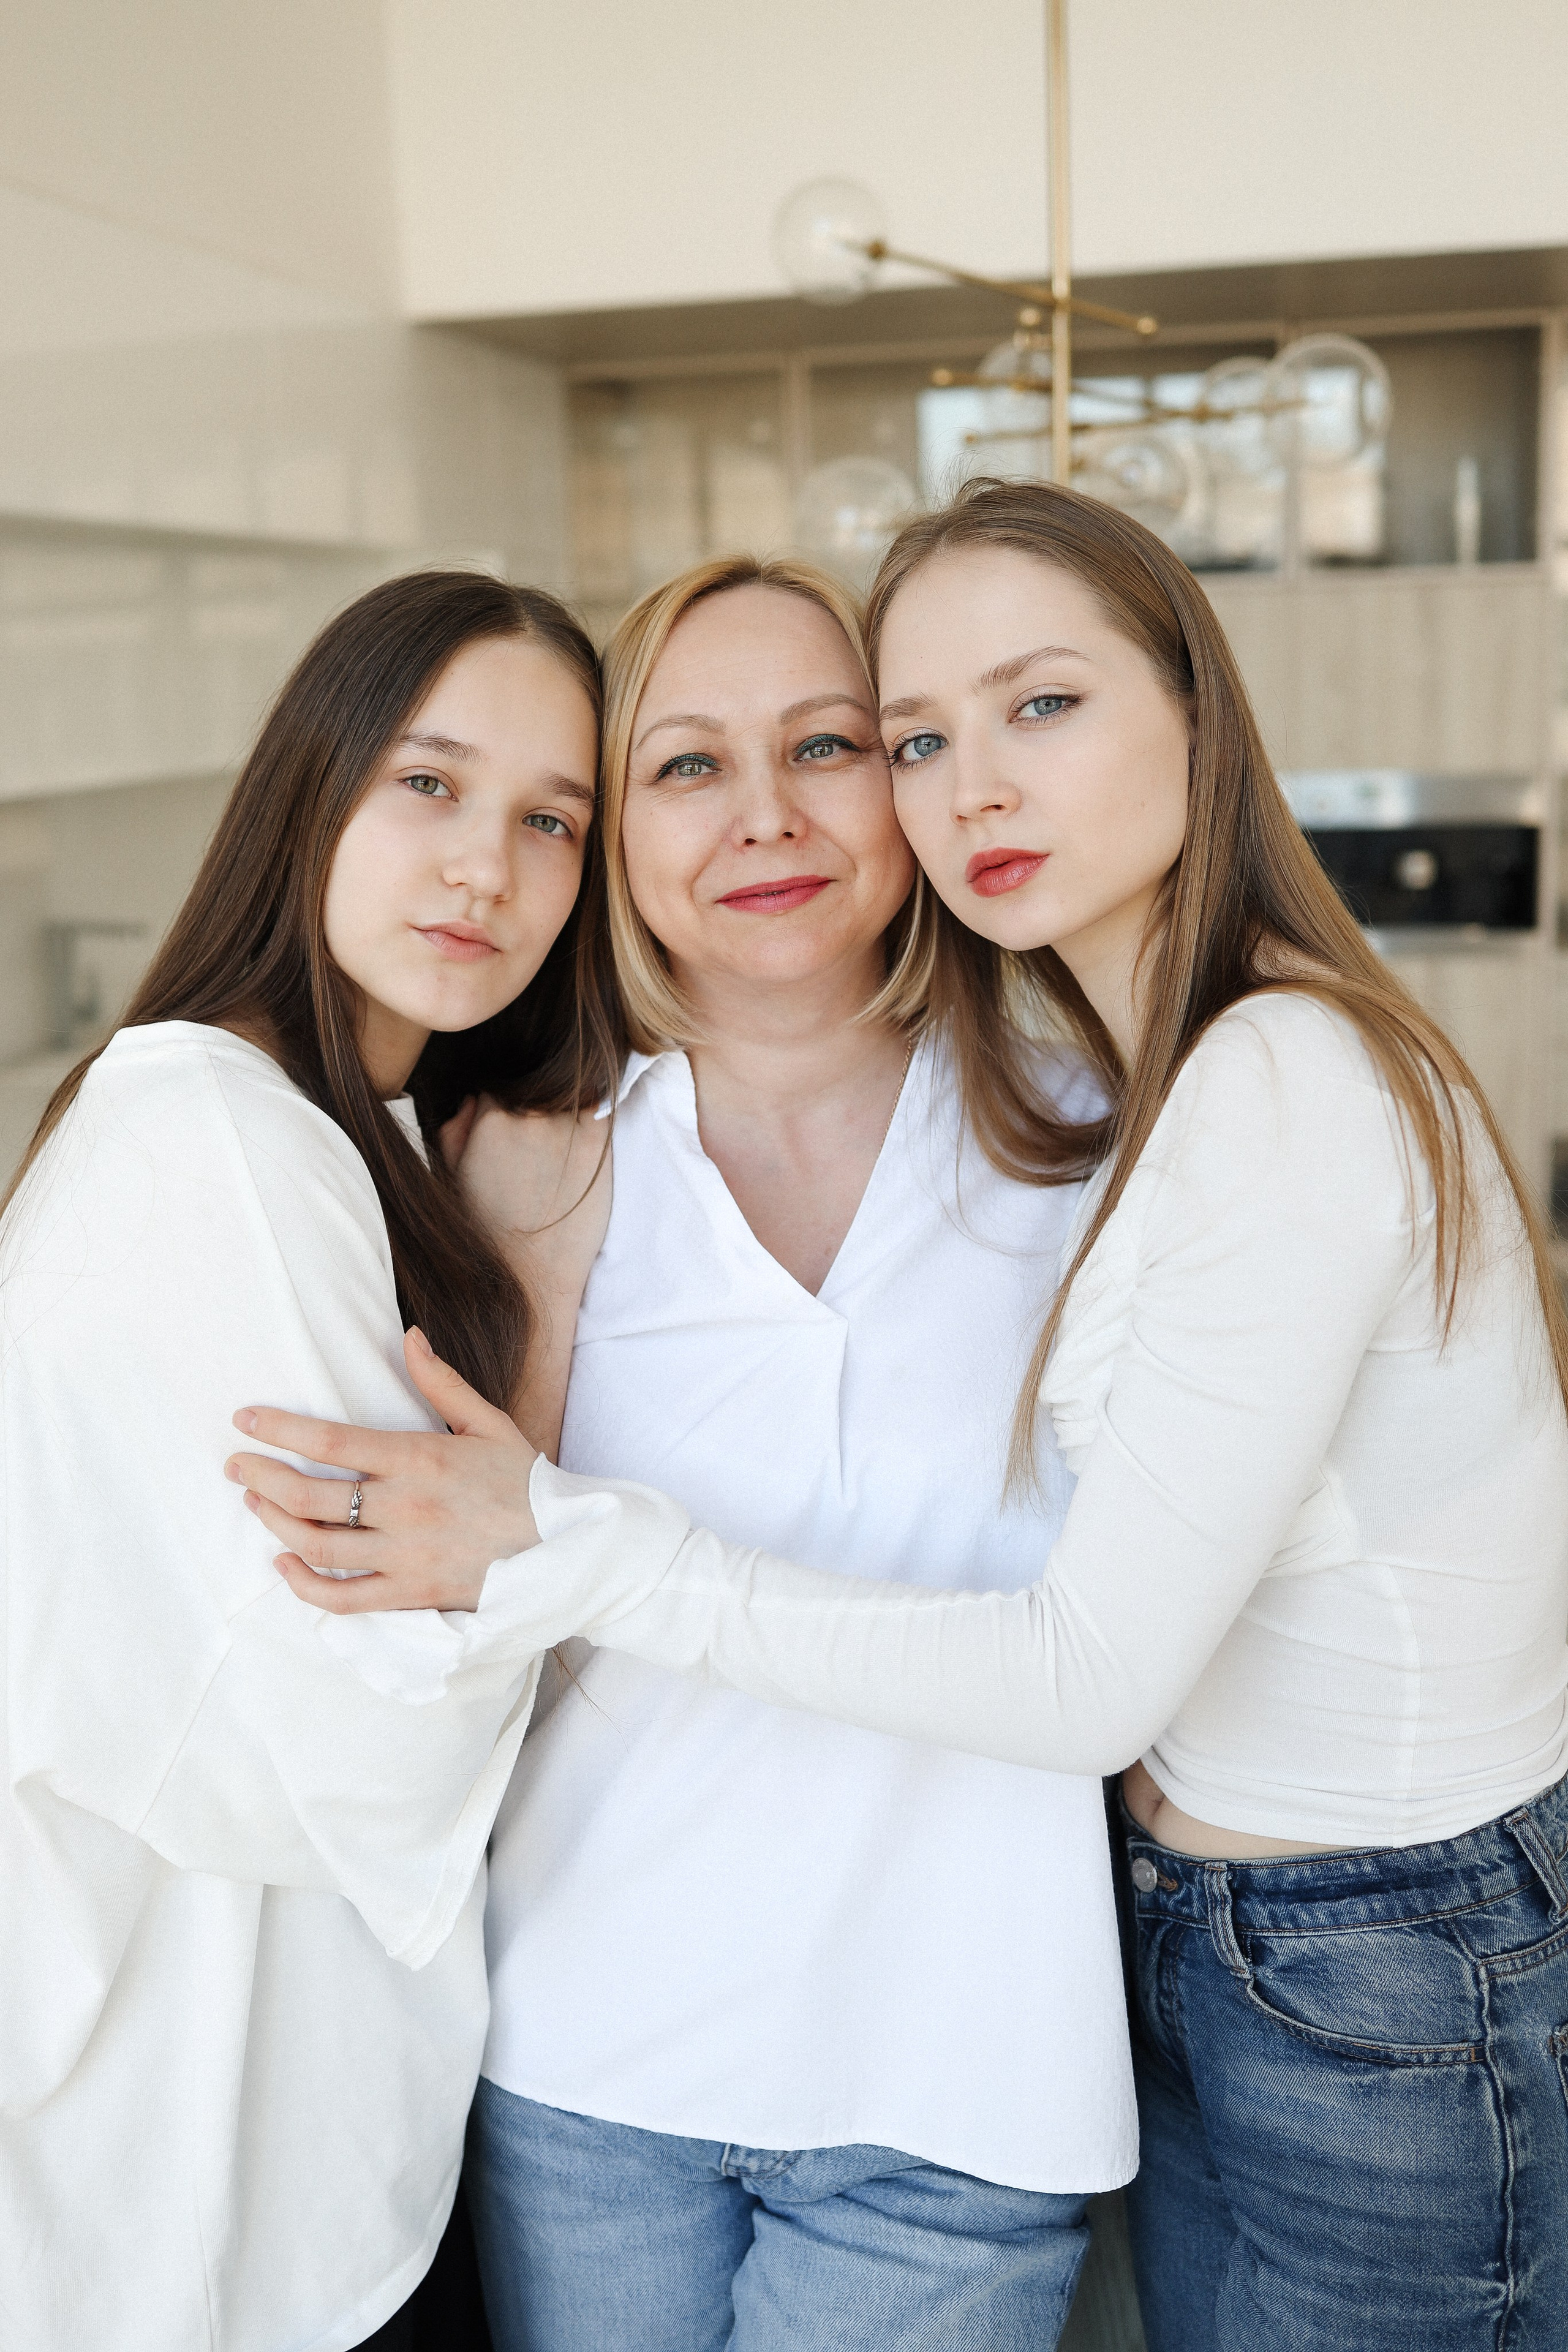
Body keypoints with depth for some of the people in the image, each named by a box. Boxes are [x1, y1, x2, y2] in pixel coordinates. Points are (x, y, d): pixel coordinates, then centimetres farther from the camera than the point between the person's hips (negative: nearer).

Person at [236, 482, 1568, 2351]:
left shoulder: (1296, 1083, -25)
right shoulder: (1164, 1076, 5)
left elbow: (1091, 1680, -26)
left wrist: (564, 1547, -28)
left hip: (1399, 1984, -8)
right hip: (1205, 1920, 8)